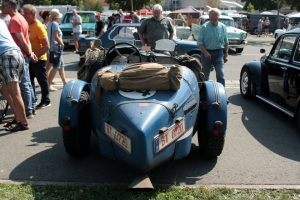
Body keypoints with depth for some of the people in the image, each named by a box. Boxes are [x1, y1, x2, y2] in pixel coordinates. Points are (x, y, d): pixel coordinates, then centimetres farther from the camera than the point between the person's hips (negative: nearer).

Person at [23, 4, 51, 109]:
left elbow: (46, 46, -22)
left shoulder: (39, 27, -18)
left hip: (38, 59, -8)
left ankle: (46, 101, 15)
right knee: (29, 79, 15)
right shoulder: (28, 25, 6)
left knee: (42, 80, 3)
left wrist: (36, 55, -24)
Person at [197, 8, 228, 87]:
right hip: (207, 53, -1)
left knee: (220, 75, -9)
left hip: (219, 53, 1)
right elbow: (199, 42, -6)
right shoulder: (204, 27, -3)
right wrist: (205, 53, -16)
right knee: (205, 76, 10)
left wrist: (226, 54, 5)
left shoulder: (223, 27, 5)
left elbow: (226, 42, 11)